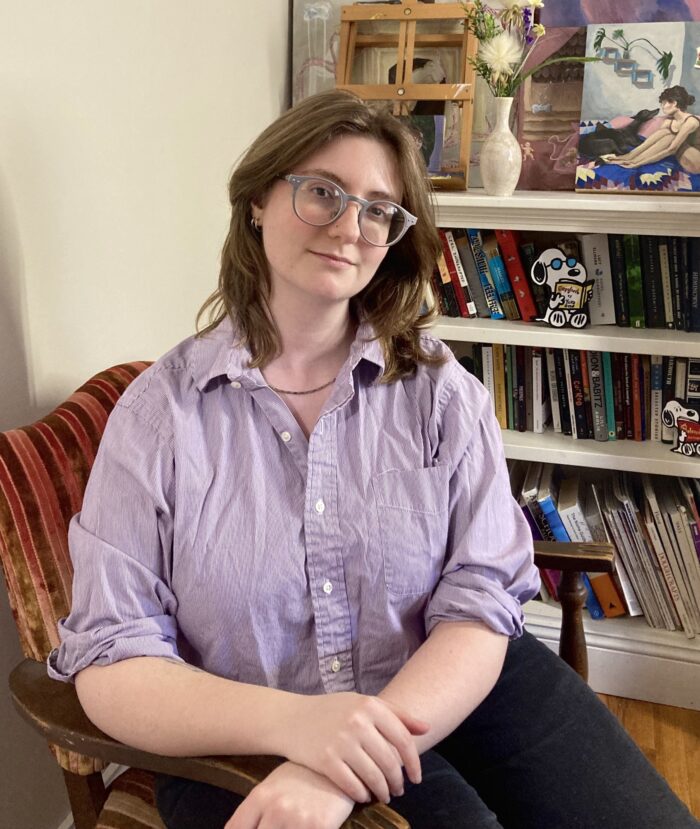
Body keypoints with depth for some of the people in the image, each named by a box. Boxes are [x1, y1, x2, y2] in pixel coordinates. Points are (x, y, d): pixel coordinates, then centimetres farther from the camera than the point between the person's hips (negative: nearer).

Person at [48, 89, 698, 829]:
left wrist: (348, 767, -24)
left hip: (449, 696, 3)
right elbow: (110, 663, -9)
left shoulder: (439, 390, -2)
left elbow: (480, 609, -9)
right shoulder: (158, 412, -6)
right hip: (249, 748, -2)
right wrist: (292, 721, -26)